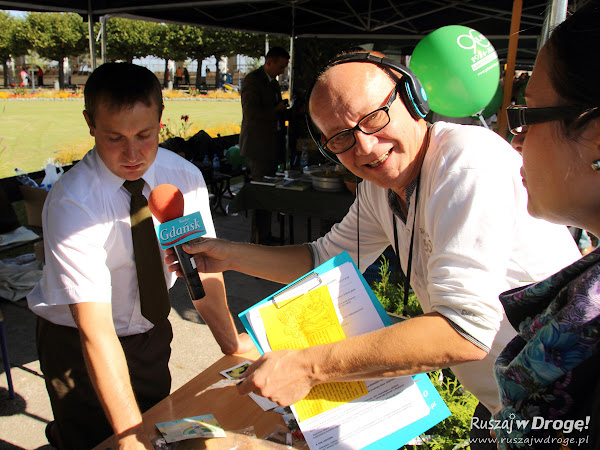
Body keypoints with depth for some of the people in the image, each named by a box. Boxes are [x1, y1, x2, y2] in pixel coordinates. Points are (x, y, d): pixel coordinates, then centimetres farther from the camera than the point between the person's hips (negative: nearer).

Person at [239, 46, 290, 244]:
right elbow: (251, 113, -21)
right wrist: (276, 110, -13)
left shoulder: (273, 82, 19)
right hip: (258, 145, -9)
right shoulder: (252, 80, -10)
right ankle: (259, 239, 0)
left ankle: (265, 234, 19)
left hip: (272, 144, 9)